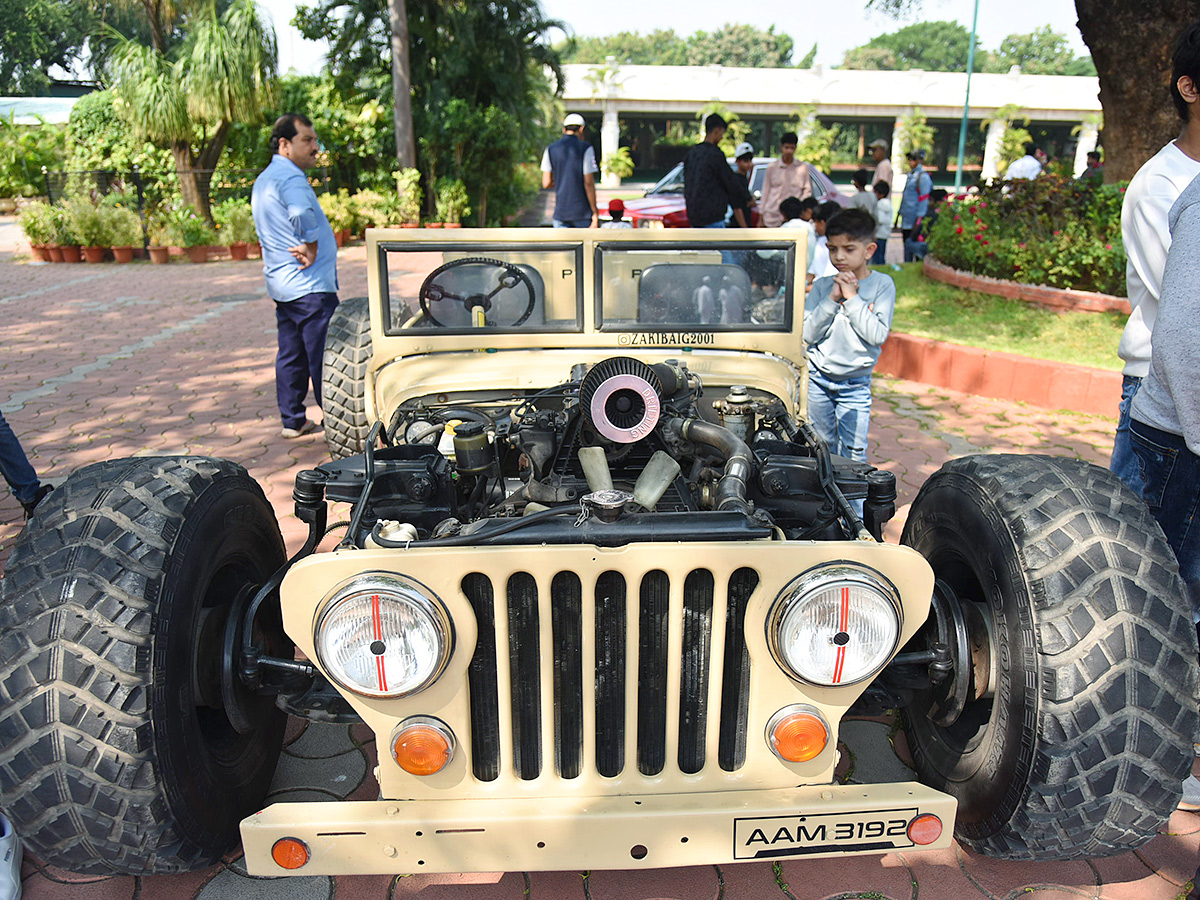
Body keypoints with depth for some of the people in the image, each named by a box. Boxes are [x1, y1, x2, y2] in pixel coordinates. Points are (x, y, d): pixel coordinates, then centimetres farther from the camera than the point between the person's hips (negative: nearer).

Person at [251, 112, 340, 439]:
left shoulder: (263, 180, 19)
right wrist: (312, 249, -20)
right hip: (310, 284, -10)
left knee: (291, 354, 14)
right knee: (324, 356, -4)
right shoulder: (290, 177, -14)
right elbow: (303, 215, -34)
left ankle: (292, 420, 21)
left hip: (280, 284, 10)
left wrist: (304, 248, 8)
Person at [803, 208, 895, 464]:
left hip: (855, 385, -2)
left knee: (854, 455, -1)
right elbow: (807, 335, -10)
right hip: (817, 379, 2)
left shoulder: (882, 285, -5)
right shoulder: (822, 286, -1)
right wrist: (832, 299, -17)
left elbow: (878, 335, -16)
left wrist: (852, 298, -16)